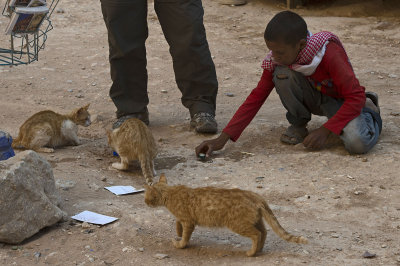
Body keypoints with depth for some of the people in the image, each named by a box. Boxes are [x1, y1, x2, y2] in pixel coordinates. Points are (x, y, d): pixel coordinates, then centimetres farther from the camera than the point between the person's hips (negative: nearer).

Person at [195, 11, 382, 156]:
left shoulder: (330, 54, -32)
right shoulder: (277, 60, -18)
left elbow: (355, 96, -28)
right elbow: (256, 98, -14)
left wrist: (325, 131, -34)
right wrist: (222, 139, -23)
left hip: (340, 101, -3)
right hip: (312, 98, 3)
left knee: (357, 143, -34)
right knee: (283, 74, -29)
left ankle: (369, 110, 4)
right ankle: (298, 123, -2)